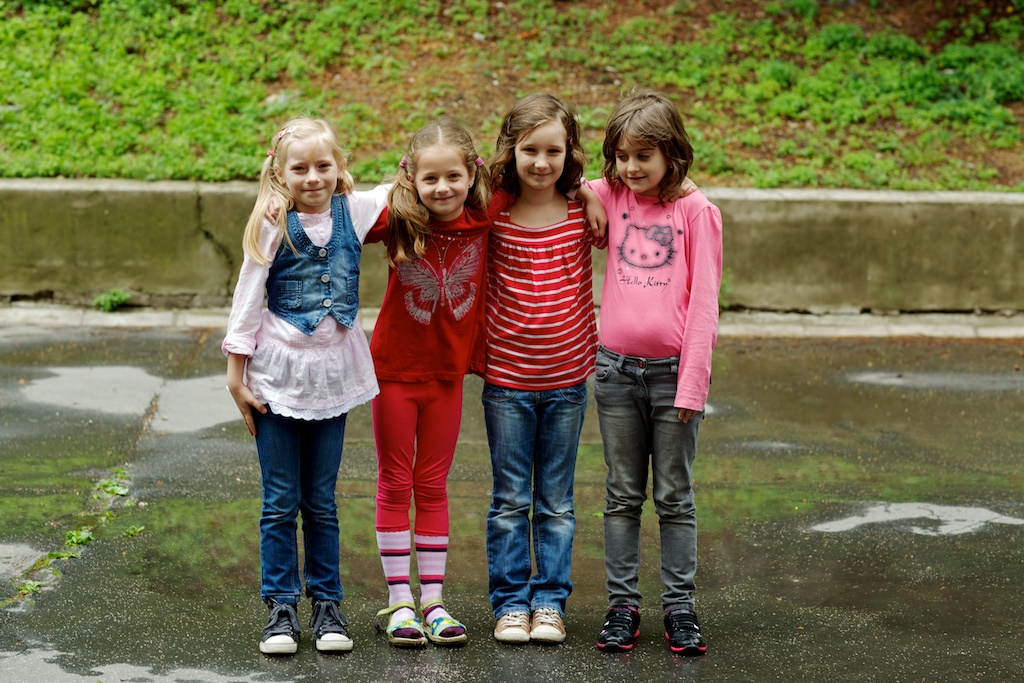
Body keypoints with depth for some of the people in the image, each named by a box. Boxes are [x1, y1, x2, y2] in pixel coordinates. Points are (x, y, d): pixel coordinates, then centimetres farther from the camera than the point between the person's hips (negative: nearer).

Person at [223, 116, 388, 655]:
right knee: (280, 501, 4)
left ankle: (327, 602, 19)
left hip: (332, 374, 2)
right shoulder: (273, 225, -7)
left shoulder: (353, 211, 0)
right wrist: (236, 375, -4)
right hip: (278, 373, -2)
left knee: (321, 501, 10)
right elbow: (246, 299, -4)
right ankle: (281, 607, 13)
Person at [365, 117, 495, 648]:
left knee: (432, 485, 12)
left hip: (448, 371, 2)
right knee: (395, 484, 8)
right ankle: (399, 602, 16)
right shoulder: (397, 220, -17)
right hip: (395, 368, -2)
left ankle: (433, 600, 19)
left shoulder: (483, 220, -11)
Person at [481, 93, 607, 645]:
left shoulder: (586, 212, -5)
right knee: (509, 500, 8)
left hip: (566, 381, 1)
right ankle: (510, 603, 17)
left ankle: (550, 601, 19)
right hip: (506, 379, -1)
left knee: (557, 502, 10)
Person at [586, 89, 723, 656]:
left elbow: (703, 302, -7)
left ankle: (679, 606, 14)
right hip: (616, 369, 3)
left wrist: (693, 382, -11)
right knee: (622, 497, 9)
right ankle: (622, 604, 16)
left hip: (673, 370, -3)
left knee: (675, 498, 6)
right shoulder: (610, 197, 4)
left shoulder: (695, 210, -6)